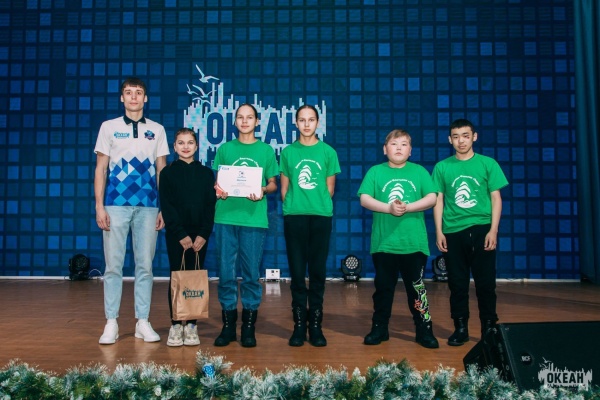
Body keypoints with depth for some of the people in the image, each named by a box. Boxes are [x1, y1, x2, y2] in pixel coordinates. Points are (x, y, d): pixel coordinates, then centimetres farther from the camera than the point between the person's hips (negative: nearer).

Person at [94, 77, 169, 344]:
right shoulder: (109, 127, 9)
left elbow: (162, 171, 10)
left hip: (148, 207, 1)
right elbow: (100, 169, 6)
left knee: (145, 265, 3)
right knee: (113, 265, 1)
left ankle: (142, 322, 11)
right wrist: (99, 206, -2)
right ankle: (111, 323, 10)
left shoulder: (157, 130, 11)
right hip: (116, 205, -1)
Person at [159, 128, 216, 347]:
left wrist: (204, 234, -8)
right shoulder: (167, 172, 3)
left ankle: (191, 325, 12)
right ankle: (175, 325, 11)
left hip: (200, 234, 1)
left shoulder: (206, 173, 7)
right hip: (176, 233, -1)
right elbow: (166, 206, -3)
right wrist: (181, 234, -11)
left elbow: (210, 205, 2)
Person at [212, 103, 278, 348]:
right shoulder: (225, 149, 13)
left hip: (254, 218, -1)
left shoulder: (266, 150, 10)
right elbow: (216, 181, 14)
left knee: (251, 273, 2)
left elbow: (273, 184, 10)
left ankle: (249, 326, 13)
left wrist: (262, 191, -12)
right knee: (226, 272, 3)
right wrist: (217, 189, -8)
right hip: (226, 217, 1)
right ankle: (228, 325, 14)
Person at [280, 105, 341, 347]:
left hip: (321, 216, 0)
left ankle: (316, 324, 13)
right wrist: (292, 207, 6)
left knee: (318, 271, 4)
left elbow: (330, 189, 9)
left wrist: (318, 205, 7)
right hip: (294, 216, 0)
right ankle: (299, 325, 12)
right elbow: (284, 188, 10)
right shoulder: (288, 152, 7)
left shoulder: (328, 152, 5)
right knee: (297, 271, 3)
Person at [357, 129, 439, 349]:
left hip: (414, 243, 0)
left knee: (417, 287, 7)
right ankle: (380, 328, 24)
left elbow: (432, 198, -2)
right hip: (383, 242, 0)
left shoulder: (419, 171, 6)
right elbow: (364, 199, -5)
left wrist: (407, 207, -16)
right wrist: (388, 208, -18)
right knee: (383, 287, 11)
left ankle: (424, 330, 19)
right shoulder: (375, 172, 5)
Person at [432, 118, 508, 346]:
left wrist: (493, 230, -5)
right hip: (453, 232, 1)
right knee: (457, 284, 7)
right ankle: (460, 328, 18)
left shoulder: (488, 164, 3)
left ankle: (489, 328, 18)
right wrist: (439, 232, 1)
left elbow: (496, 198, 3)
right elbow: (438, 200, 6)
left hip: (482, 229, -1)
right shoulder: (442, 167, 6)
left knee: (485, 283, 4)